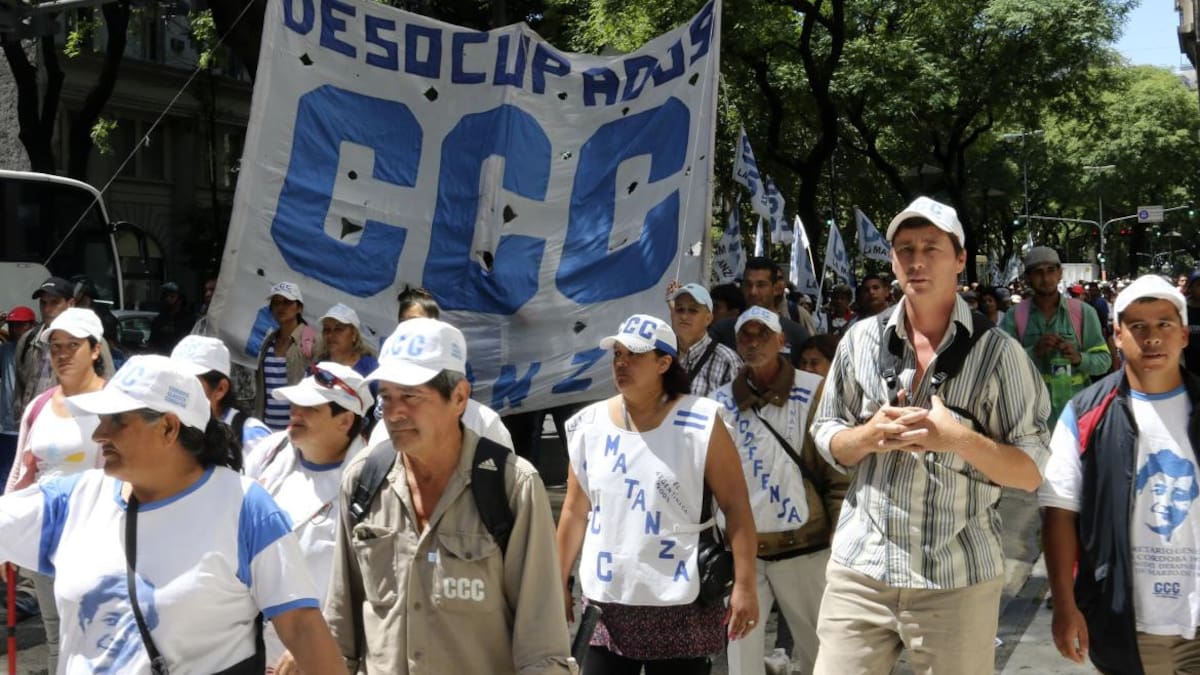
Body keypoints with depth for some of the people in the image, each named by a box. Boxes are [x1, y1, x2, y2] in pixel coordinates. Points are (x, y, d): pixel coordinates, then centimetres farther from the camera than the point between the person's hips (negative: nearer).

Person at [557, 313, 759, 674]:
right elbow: (575, 512, 10)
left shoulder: (699, 422, -7)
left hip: (681, 604, -3)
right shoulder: (588, 425, 4)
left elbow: (736, 506, -8)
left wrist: (744, 585, -13)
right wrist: (560, 582, 10)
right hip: (606, 602, 3)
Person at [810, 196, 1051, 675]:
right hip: (860, 566, 2)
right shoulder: (861, 340, 5)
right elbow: (827, 439, 11)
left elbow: (1032, 471, -3)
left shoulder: (997, 353, -3)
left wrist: (959, 438, -19)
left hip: (958, 578, -2)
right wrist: (871, 435, -10)